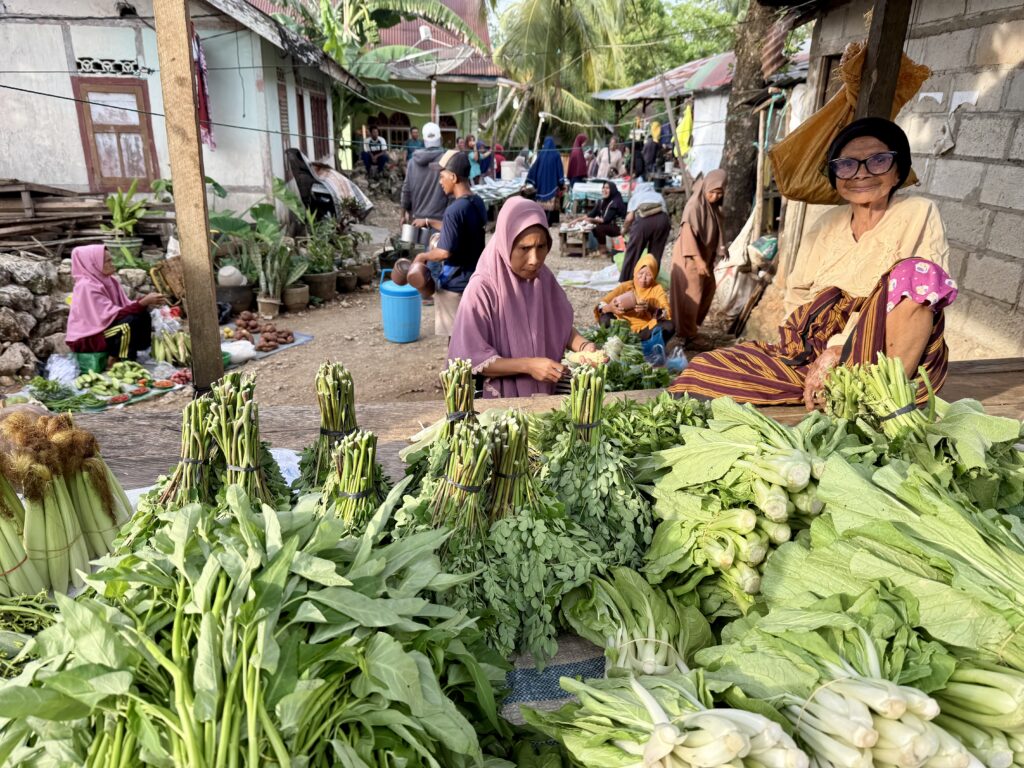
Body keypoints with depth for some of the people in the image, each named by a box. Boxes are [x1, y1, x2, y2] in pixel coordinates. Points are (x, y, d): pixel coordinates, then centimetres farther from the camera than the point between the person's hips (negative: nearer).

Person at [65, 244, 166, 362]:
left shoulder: (109, 281, 3)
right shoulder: (87, 286, -21)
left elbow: (125, 305, 3)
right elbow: (111, 315, -26)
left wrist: (145, 302, -14)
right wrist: (142, 303, -28)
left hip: (103, 326, 8)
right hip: (86, 338, -8)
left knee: (142, 315, -5)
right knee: (130, 322, -28)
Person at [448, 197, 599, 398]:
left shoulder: (544, 278, 0)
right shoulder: (482, 289, -16)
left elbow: (562, 328, 10)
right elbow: (472, 358, -14)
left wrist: (584, 347, -9)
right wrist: (527, 365, -20)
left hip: (546, 393, 4)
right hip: (501, 399, -4)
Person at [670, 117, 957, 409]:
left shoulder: (918, 213, 1)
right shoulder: (827, 224, 13)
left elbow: (925, 283, -11)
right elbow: (798, 296, 9)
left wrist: (838, 351, -16)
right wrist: (825, 352, -11)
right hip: (816, 352, 4)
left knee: (914, 272, -32)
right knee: (705, 369, -12)